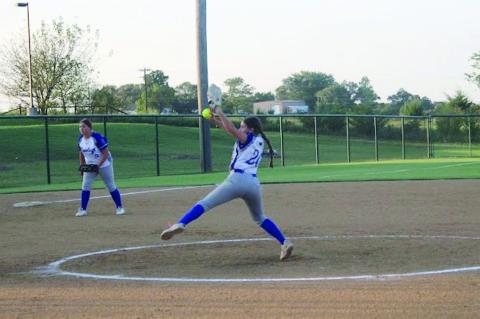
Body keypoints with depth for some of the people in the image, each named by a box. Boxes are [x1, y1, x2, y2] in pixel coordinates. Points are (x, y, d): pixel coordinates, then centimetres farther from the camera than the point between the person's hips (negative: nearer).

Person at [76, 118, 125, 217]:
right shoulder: (81, 139, -3)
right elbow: (81, 153, 11)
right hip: (90, 166, 5)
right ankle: (82, 209, 0)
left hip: (104, 164, -5)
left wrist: (98, 165, -24)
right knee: (85, 186, -5)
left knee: (111, 186, 3)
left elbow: (106, 154, -21)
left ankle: (119, 207, 14)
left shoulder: (97, 137, -23)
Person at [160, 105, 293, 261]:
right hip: (254, 184, 7)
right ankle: (284, 243, 11)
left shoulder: (248, 138, 4)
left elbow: (232, 130, -15)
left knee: (205, 204, -8)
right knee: (260, 218, 24)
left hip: (237, 179, -7)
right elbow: (234, 130, 31)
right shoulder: (260, 141, 23)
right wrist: (216, 121, 26)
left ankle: (180, 224, -26)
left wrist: (220, 113, -1)